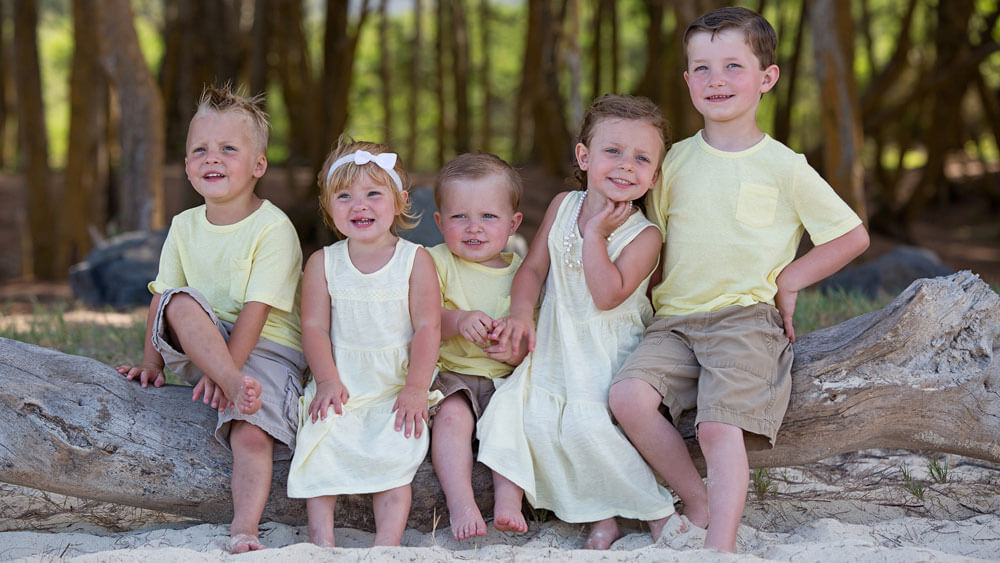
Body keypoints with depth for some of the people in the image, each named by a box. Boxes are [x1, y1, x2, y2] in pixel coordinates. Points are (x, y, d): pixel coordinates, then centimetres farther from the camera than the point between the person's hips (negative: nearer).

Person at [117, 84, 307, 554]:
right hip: (199, 347, 4)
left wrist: (222, 369, -25)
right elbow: (161, 298, 9)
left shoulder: (273, 229, -13)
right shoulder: (184, 227, 6)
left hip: (268, 348, -4)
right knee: (180, 302, -28)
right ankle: (240, 389, -41)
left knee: (252, 435, -28)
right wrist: (151, 362, 0)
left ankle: (243, 531, -28)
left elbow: (256, 310, -19)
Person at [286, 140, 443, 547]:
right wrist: (328, 380, -12)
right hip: (341, 384, 2)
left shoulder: (415, 260, 0)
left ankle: (388, 540, -25)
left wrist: (415, 388, -13)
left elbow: (427, 328, -4)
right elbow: (314, 327, 2)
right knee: (321, 437, -21)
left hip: (398, 385, -1)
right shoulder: (322, 263, 6)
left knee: (394, 449, -22)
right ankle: (320, 537, -21)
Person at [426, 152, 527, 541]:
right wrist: (458, 321, -26)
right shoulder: (437, 262, 5)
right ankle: (460, 503, -33)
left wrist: (520, 351, -17)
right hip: (453, 375, -1)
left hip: (509, 377, 1)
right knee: (451, 415, -30)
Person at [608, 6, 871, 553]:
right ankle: (697, 502, -3)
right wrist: (660, 293, 7)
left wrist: (787, 281, 0)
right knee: (628, 395, -20)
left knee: (719, 426, -24)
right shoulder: (676, 160, 11)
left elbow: (853, 236, 5)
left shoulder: (784, 167, 0)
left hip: (744, 318, -4)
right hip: (674, 321, 4)